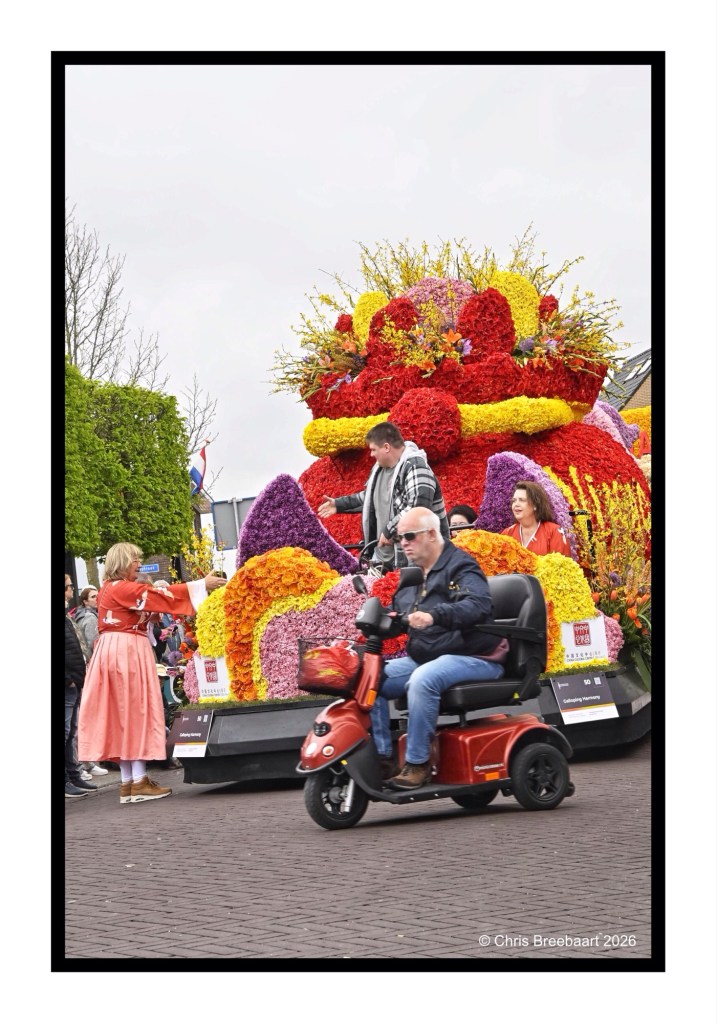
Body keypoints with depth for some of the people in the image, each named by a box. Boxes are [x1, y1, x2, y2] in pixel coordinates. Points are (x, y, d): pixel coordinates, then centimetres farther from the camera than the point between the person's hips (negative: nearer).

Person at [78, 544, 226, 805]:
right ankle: (139, 782, -6)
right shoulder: (123, 589, -13)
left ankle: (127, 782, 11)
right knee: (137, 710, -6)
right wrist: (202, 585, -14)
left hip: (112, 652, 9)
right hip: (128, 652, -9)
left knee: (124, 713, 10)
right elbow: (163, 596, -16)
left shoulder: (109, 588, 16)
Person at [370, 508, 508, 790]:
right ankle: (383, 758, -8)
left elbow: (479, 604, -26)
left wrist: (434, 615, -41)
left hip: (471, 656, -9)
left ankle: (417, 763, -28)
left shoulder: (460, 566, -8)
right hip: (424, 658, 9)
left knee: (423, 680, -36)